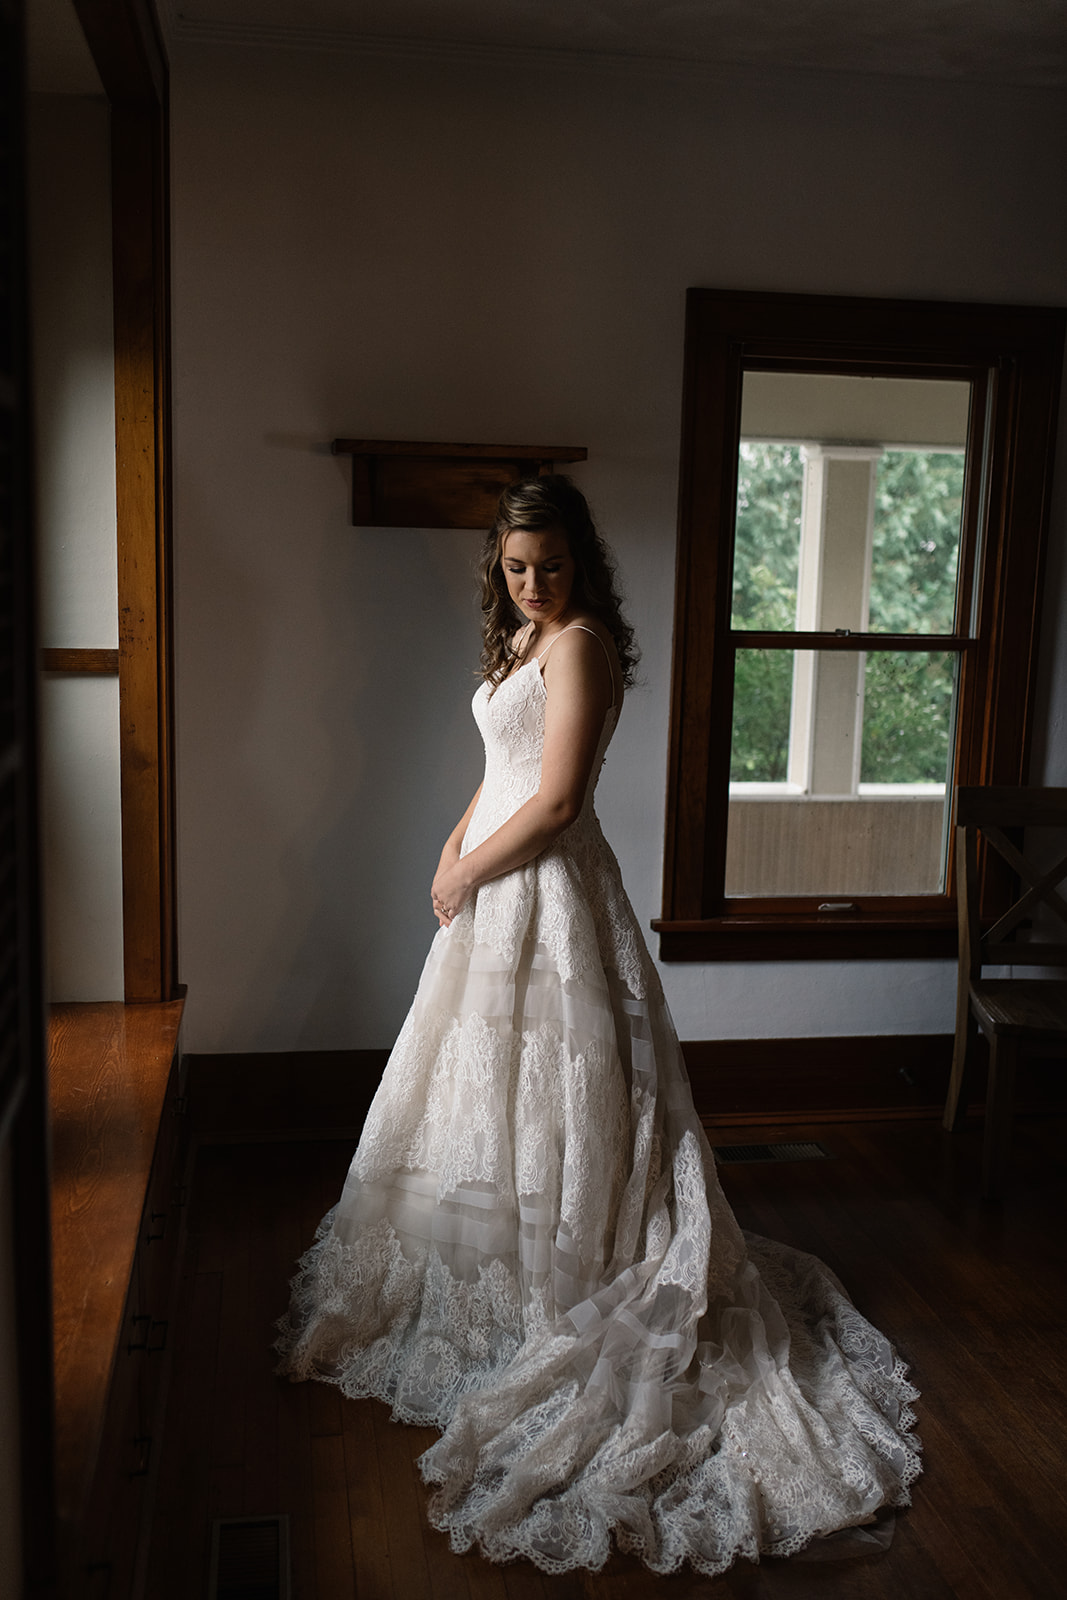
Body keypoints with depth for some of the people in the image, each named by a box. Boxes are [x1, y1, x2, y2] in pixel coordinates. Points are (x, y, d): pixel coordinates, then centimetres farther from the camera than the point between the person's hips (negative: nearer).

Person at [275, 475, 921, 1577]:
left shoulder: (580, 642, -16)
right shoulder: (523, 639, 14)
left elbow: (555, 799, -20)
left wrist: (465, 871, -10)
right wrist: (458, 845, 4)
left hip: (547, 893, -10)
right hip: (498, 890, 10)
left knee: (539, 1096, 0)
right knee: (486, 1088, 19)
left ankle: (543, 1307, 16)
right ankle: (496, 1275, 37)